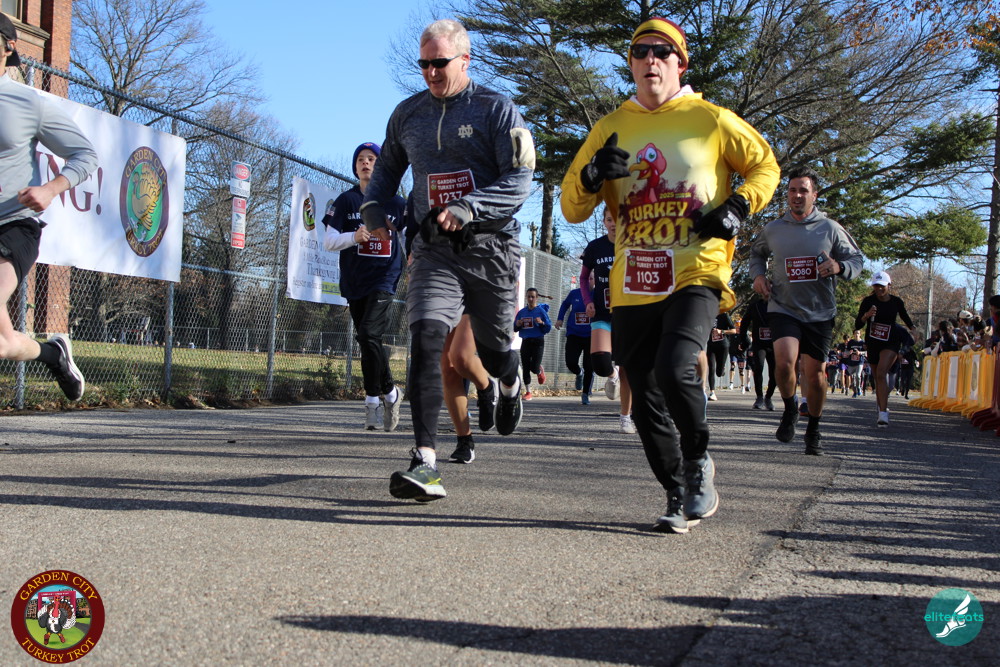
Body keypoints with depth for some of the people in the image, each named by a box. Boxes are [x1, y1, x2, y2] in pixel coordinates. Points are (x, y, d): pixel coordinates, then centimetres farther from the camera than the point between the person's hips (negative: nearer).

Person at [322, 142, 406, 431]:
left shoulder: (396, 203, 5)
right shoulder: (346, 201, 6)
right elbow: (328, 240, -1)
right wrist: (354, 237, -17)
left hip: (384, 279, -3)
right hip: (354, 281, 3)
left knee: (369, 334, -19)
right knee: (367, 341, 7)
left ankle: (373, 399, -6)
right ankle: (390, 391, 22)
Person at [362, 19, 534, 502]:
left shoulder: (496, 110, -3)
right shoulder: (407, 114, 12)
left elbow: (519, 181, -11)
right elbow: (388, 167, 27)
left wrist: (467, 208, -26)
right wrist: (373, 206, 6)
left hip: (491, 248, -2)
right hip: (434, 250, 2)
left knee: (492, 352, 12)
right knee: (425, 341, -20)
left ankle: (510, 385, 53)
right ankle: (425, 463, -23)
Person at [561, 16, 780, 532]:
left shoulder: (711, 120, 4)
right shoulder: (610, 129, 11)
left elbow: (764, 165, 16)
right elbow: (571, 208, 11)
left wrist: (738, 208, -3)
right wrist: (591, 176, -11)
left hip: (696, 275, -4)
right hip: (632, 286, 4)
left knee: (674, 370, -25)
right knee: (645, 401, 4)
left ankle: (699, 461, 3)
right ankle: (678, 494, 23)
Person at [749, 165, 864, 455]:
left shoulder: (830, 229, 0)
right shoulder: (772, 229, 5)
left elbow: (857, 259, 5)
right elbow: (757, 252, 25)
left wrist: (839, 267, -17)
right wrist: (758, 275, 5)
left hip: (820, 312, 0)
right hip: (783, 308, 0)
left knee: (815, 374, 5)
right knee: (784, 361, -24)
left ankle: (813, 429, 28)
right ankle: (789, 409, 6)